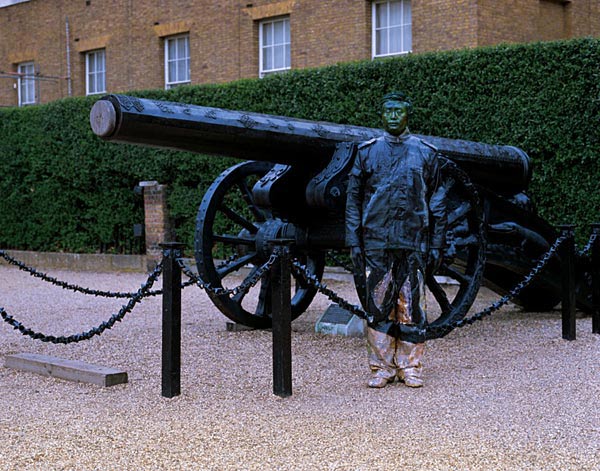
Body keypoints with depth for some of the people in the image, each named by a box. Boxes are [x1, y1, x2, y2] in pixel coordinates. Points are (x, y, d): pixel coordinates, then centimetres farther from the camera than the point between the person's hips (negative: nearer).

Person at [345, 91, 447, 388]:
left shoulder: (425, 153, 7)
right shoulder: (367, 151, 7)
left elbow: (437, 204, 8)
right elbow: (353, 200, 7)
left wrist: (436, 246, 2)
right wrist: (354, 242, -1)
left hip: (413, 244, 0)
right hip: (376, 244, 0)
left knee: (411, 306, 3)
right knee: (377, 306, 2)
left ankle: (410, 367, 13)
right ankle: (382, 368, 12)